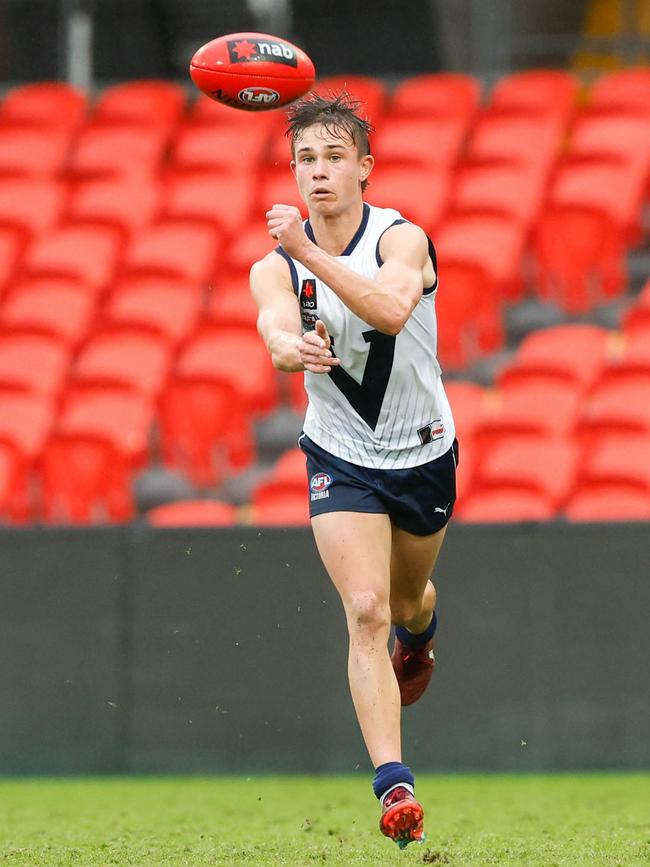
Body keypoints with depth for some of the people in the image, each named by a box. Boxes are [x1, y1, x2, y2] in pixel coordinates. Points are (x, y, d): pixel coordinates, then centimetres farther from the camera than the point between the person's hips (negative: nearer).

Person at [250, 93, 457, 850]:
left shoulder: (402, 239, -17)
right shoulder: (275, 267, -9)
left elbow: (391, 308, -39)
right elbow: (277, 332, -30)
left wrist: (312, 255, -51)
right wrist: (293, 346, -55)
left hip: (425, 454, 0)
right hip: (341, 459, 0)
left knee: (408, 599, 21)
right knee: (366, 611, -18)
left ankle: (418, 636, 62)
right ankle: (394, 788, -23)